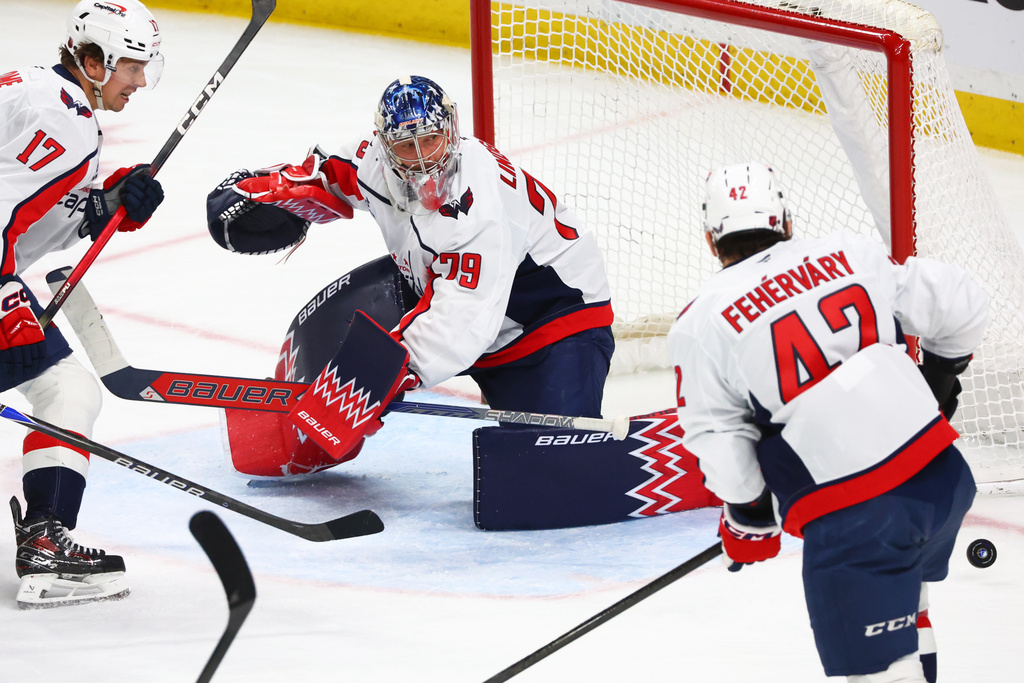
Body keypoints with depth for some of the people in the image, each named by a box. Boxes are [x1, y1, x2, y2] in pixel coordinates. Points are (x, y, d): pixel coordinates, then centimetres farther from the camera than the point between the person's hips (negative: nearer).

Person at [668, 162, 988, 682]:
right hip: (944, 480, 5)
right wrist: (938, 379, 30)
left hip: (852, 518, -5)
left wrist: (747, 514, 16)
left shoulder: (702, 323, -2)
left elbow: (721, 444, -2)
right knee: (901, 596, 33)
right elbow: (960, 308, 11)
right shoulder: (851, 254, 8)